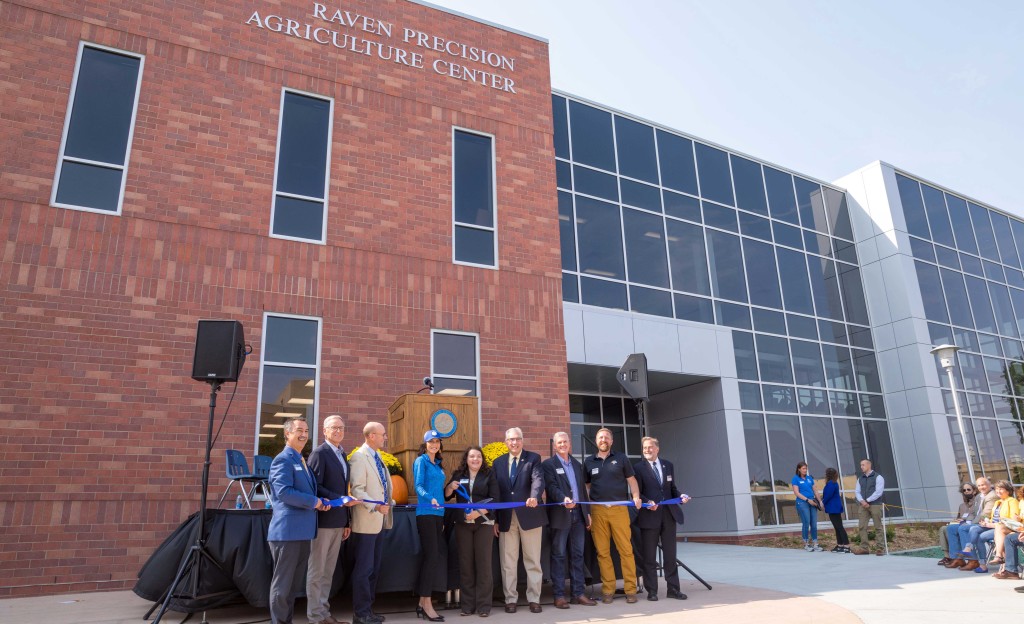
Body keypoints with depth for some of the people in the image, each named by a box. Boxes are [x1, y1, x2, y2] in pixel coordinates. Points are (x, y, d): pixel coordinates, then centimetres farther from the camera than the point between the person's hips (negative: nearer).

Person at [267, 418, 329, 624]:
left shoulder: (302, 461, 18)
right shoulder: (283, 459, -11)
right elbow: (284, 492, -22)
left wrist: (319, 503, 3)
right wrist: (314, 501, -15)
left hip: (302, 530, 9)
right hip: (288, 530, -9)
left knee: (294, 584, 15)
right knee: (282, 583, 0)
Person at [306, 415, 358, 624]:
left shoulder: (342, 455, 14)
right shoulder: (319, 453, -9)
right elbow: (315, 487, -17)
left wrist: (346, 521, 14)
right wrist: (341, 501, -21)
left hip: (338, 521, 7)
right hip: (323, 519, -7)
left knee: (328, 570, 13)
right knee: (317, 570, 2)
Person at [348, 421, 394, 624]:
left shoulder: (378, 457, 15)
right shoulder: (359, 457, -13)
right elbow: (357, 490, -19)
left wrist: (389, 502, 12)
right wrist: (375, 507, -27)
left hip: (379, 521, 9)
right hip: (366, 522, -9)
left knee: (374, 569, 14)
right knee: (363, 569, -1)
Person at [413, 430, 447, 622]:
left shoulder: (438, 464, 16)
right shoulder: (421, 461, -4)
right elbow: (418, 486, -14)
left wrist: (442, 516, 17)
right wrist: (430, 499, -34)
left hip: (438, 514, 7)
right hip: (426, 513, -7)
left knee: (433, 556, 7)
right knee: (432, 556, -10)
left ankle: (422, 603, 13)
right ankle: (427, 604, -4)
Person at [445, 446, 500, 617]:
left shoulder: (489, 474, 4)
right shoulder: (458, 475, 10)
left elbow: (494, 498, -3)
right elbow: (447, 496, 14)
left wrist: (478, 512, -16)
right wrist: (451, 487, -9)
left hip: (484, 523, -2)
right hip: (463, 524, 2)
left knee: (483, 562, -2)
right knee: (465, 562, 2)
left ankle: (483, 605, 4)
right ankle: (468, 604, 10)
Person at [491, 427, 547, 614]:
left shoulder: (533, 458, 0)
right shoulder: (498, 462, 10)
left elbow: (538, 479, -17)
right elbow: (495, 491, 9)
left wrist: (534, 497, -38)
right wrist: (494, 519, 5)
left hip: (529, 515, -3)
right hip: (506, 517, 3)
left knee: (532, 560, 6)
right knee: (508, 562, 8)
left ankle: (534, 599, 15)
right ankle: (510, 599, 18)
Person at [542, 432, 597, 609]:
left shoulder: (577, 464, 17)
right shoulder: (548, 465, -2)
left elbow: (583, 489, 18)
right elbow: (551, 487, -15)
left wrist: (587, 512, 13)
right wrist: (563, 499, -33)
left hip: (578, 514, 5)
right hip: (560, 515, -5)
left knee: (577, 555, 8)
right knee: (559, 555, 0)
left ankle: (578, 593, 15)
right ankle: (559, 595, 5)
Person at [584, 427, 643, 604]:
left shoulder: (621, 458, 8)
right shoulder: (589, 462, 12)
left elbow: (631, 480, 9)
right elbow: (586, 486, 14)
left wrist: (636, 497, -9)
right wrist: (586, 509, 4)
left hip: (619, 509, -1)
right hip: (597, 510, 1)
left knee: (626, 549, -4)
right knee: (602, 551, 3)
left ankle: (630, 589, 4)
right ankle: (608, 590, 11)